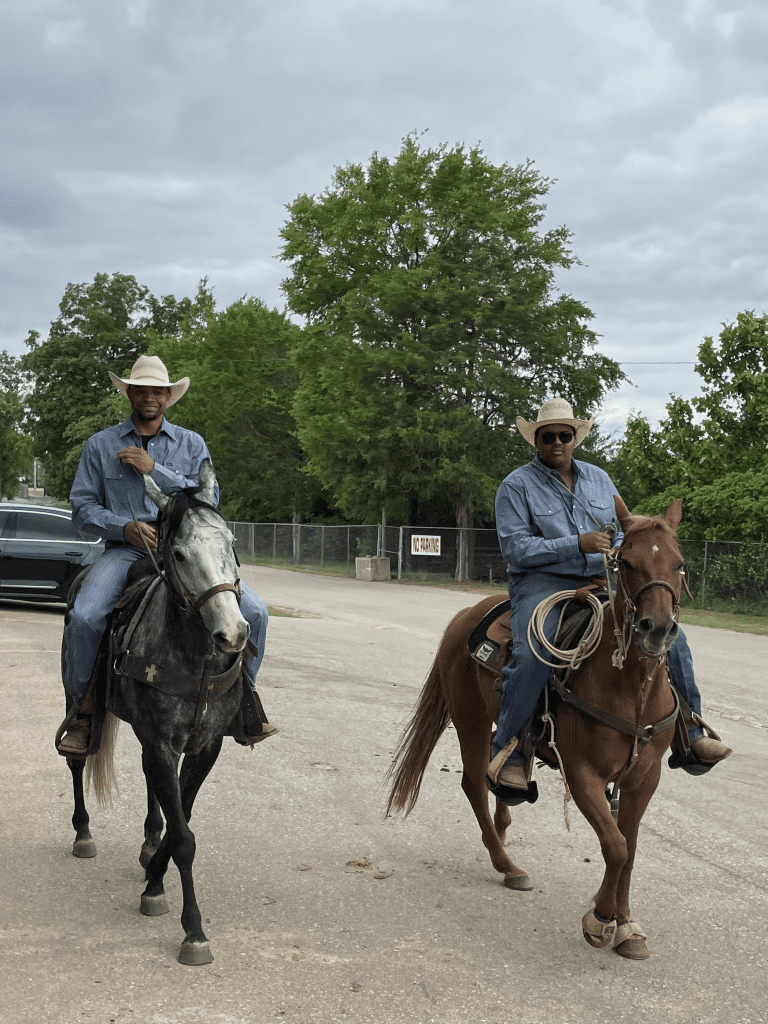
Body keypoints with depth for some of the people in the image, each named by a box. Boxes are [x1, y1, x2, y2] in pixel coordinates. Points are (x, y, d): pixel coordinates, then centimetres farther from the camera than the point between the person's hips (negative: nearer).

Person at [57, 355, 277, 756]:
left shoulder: (192, 444, 11)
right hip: (125, 549, -1)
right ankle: (83, 708, -6)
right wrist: (125, 527, -12)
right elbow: (82, 504, 6)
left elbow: (208, 498, 0)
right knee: (84, 617, -29)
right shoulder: (100, 445, 8)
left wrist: (154, 469, -10)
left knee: (253, 611, -15)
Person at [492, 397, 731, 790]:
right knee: (531, 655, -33)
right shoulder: (517, 485, -1)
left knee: (670, 635, -8)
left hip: (602, 581, 5)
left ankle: (691, 733, 5)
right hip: (543, 581, -5)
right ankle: (508, 751, -18)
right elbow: (515, 548, -12)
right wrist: (577, 544, -22)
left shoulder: (598, 478, 15)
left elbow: (622, 532, 20)